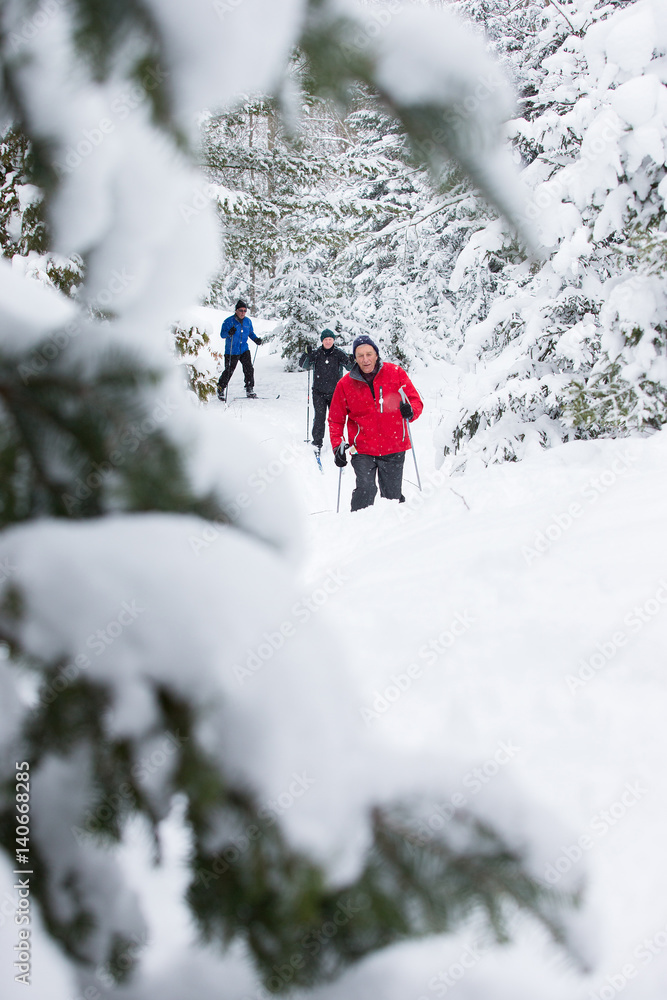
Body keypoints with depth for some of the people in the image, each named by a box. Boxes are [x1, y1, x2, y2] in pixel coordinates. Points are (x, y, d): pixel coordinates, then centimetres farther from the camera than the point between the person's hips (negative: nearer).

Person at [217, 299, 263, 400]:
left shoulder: (247, 321, 6)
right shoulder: (229, 321, -9)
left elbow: (251, 333, 19)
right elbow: (222, 334, -10)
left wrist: (256, 339, -1)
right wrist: (229, 333, -32)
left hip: (244, 350, 4)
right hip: (231, 351, -4)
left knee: (249, 369, -8)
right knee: (228, 371, 1)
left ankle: (250, 390, 1)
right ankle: (221, 389, 21)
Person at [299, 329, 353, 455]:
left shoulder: (339, 354, -1)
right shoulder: (316, 354, 0)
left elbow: (349, 367, -5)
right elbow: (303, 366, -3)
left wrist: (351, 362, -28)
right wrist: (307, 355, -22)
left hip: (335, 392, 1)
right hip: (319, 392, -1)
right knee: (319, 418, -8)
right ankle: (317, 443, 0)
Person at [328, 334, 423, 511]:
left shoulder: (395, 373, -2)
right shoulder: (346, 384, -1)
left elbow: (416, 400, 3)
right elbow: (335, 419, 8)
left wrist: (410, 410, -21)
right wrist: (337, 446, -4)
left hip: (394, 448, 1)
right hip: (363, 451, -1)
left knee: (392, 496, 8)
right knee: (366, 490, -17)